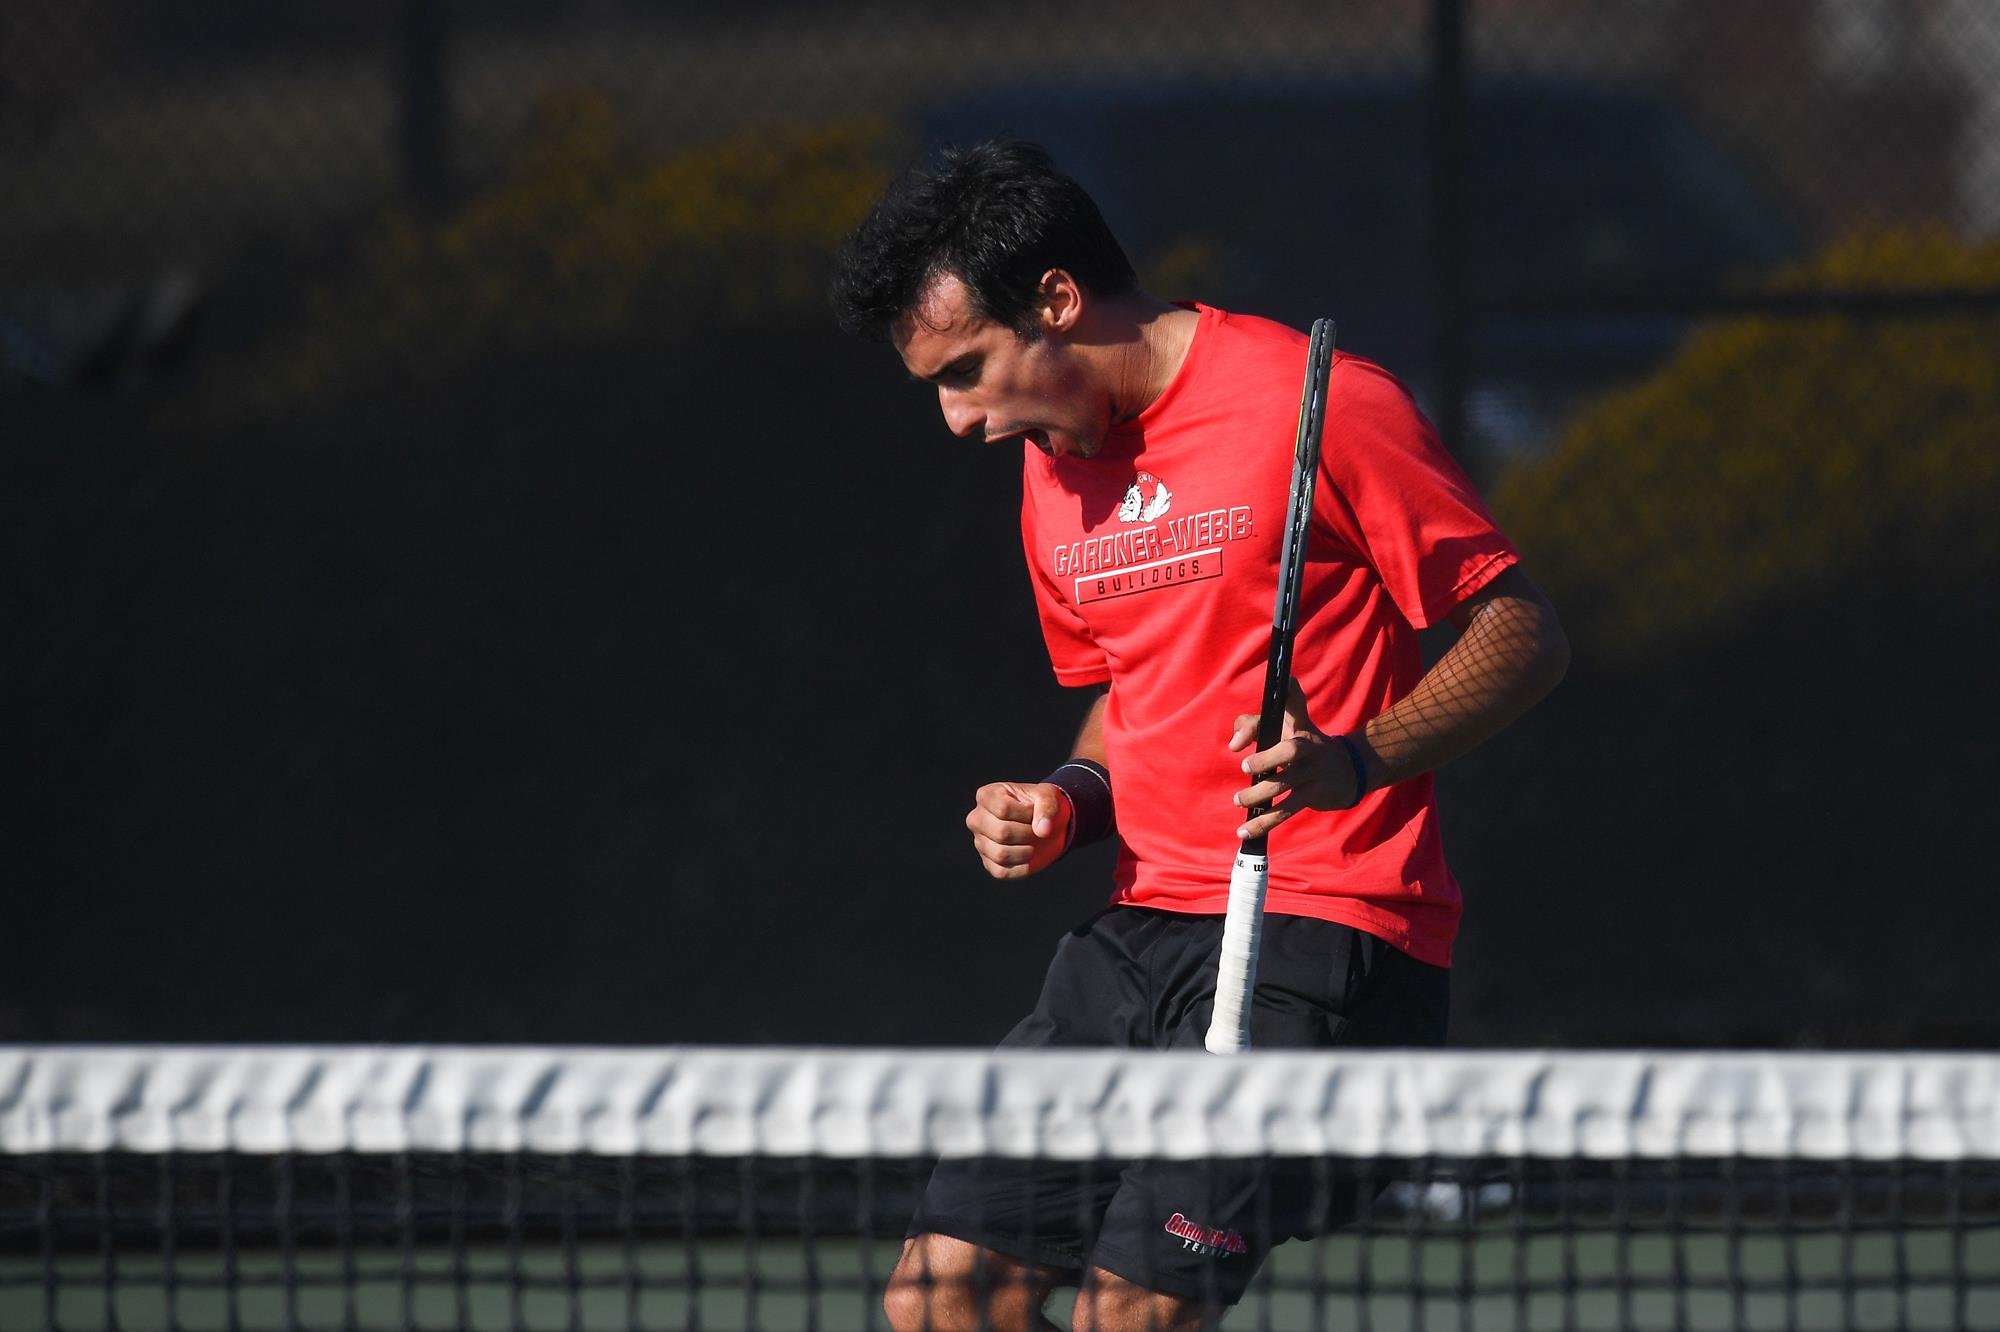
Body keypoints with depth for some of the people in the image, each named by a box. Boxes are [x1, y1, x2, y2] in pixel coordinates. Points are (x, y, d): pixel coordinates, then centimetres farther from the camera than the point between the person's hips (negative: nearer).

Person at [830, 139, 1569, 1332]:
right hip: (1142, 926, 8)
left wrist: (1352, 763, -23)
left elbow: (1526, 636, -8)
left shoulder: (1315, 403, -10)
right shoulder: (1056, 474, 15)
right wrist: (1069, 806, 7)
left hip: (1319, 933, -8)